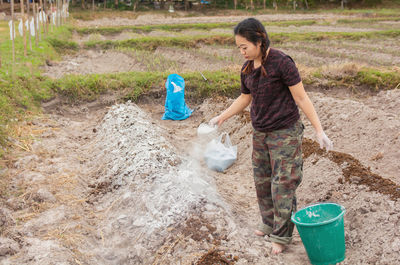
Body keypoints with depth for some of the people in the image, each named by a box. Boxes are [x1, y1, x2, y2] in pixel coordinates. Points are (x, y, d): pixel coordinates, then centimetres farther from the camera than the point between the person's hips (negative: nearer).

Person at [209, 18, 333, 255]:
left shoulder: (281, 62, -18)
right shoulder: (247, 68, 3)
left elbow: (301, 97, -15)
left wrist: (319, 130, -15)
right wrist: (222, 117, 17)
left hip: (285, 133, -7)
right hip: (260, 133, 7)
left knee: (282, 185, -1)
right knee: (262, 181, 15)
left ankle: (282, 235, 13)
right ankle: (269, 224, 34)